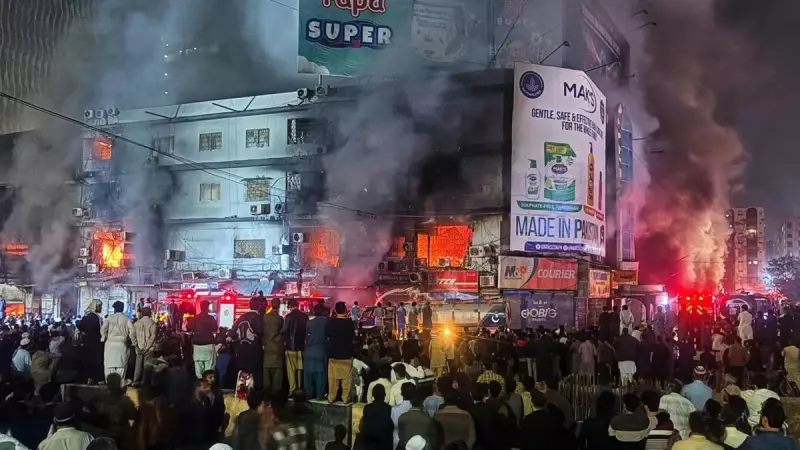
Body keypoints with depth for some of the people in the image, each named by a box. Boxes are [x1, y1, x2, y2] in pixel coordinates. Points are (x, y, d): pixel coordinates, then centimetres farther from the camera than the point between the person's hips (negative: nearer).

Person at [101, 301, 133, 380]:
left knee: (110, 364, 5)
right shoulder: (127, 319, 3)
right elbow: (132, 331, -8)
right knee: (121, 365, 3)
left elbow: (103, 329, -7)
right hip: (122, 344, 0)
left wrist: (104, 337, 9)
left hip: (110, 343, 0)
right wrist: (128, 339, 7)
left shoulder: (110, 317, 3)